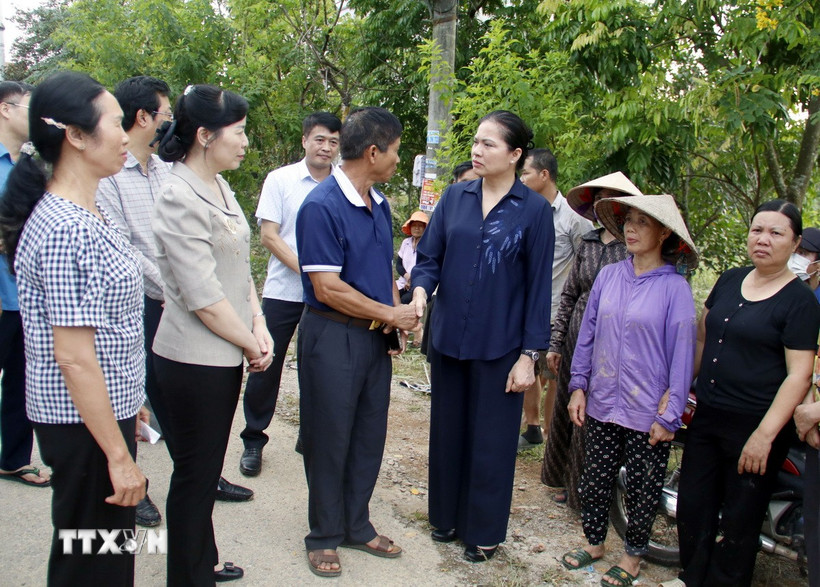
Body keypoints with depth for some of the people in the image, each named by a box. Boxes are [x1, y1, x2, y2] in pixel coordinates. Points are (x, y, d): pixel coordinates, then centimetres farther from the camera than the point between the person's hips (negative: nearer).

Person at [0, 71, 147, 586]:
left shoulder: (86, 215, 7)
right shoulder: (66, 230, -22)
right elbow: (74, 358, -24)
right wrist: (118, 455, -20)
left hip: (105, 408, 9)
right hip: (84, 426, -9)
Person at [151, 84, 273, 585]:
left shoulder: (220, 187, 8)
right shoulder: (180, 199, -19)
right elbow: (202, 296, -22)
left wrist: (258, 325, -1)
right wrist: (251, 343, -10)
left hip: (223, 355, 9)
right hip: (194, 360, -9)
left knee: (207, 467, 21)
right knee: (194, 474, 6)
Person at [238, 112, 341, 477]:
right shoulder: (280, 180, 0)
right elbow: (269, 235, -3)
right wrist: (304, 269, -14)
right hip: (283, 292, -1)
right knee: (266, 366, 6)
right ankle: (253, 442, 22)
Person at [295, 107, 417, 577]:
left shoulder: (380, 204, 8)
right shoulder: (322, 207, -17)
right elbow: (327, 288, -21)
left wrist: (398, 317, 0)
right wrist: (389, 313, -13)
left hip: (376, 337, 8)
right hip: (334, 337, -7)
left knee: (370, 436, 15)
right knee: (330, 439, 7)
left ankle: (357, 525, 33)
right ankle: (325, 536, 24)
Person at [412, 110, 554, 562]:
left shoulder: (534, 210, -6)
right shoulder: (455, 197, 3)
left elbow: (538, 285, -6)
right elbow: (429, 257, 5)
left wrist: (529, 354, -8)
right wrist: (420, 289, -17)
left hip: (499, 346, -3)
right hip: (447, 337, 4)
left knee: (491, 439, 8)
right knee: (447, 431, 16)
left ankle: (484, 532, 27)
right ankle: (446, 516, 36)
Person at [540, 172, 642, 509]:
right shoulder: (588, 243, 9)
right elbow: (569, 294, 12)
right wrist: (555, 342, 9)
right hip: (576, 340, 5)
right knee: (565, 411, 13)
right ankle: (569, 483, 33)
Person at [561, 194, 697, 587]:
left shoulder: (674, 287, -11)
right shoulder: (608, 276, 0)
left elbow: (682, 352, -9)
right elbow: (587, 334, 7)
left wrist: (670, 415, -10)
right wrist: (578, 387, 5)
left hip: (648, 413, -3)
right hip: (602, 404, 4)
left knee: (643, 488, 11)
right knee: (595, 478, 15)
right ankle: (594, 542, 37)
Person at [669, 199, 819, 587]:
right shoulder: (729, 280, 7)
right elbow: (701, 338, 15)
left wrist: (765, 435, -20)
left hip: (755, 426, -6)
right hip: (706, 417, 6)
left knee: (739, 520, 8)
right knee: (693, 506, 15)